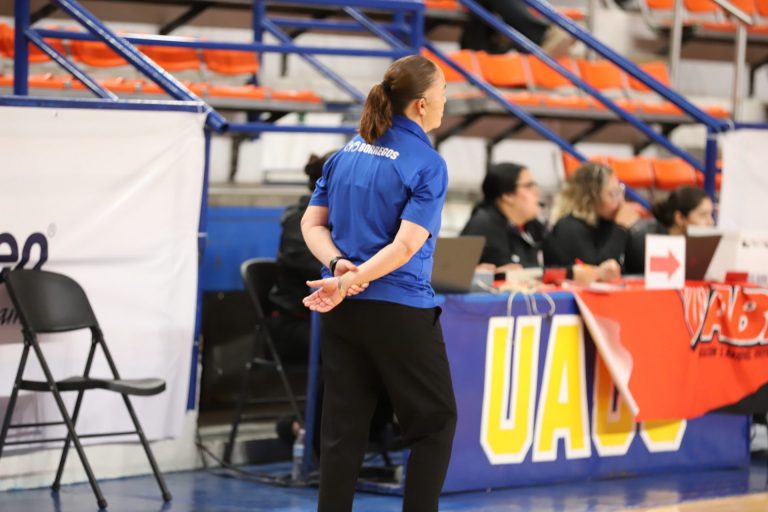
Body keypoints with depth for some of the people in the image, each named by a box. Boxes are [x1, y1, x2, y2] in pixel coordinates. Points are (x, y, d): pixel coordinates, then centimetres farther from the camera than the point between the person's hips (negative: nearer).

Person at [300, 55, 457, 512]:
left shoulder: (347, 154, 9)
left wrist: (339, 266, -7)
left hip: (342, 311, 6)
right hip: (400, 312, -6)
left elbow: (312, 223, 7)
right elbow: (406, 246, -19)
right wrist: (351, 280, -20)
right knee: (435, 422, 8)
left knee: (344, 428, 7)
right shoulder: (427, 164, -11)